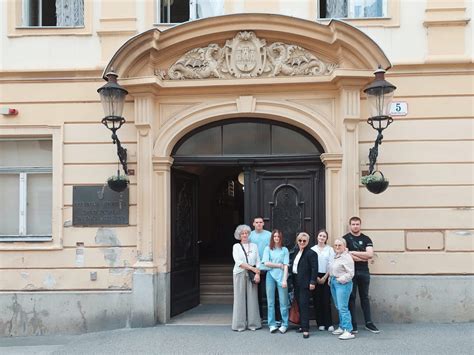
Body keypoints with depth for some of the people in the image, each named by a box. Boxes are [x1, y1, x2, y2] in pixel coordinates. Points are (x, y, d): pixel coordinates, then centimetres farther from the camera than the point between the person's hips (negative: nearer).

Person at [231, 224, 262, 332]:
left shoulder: (254, 246, 12)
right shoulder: (236, 246, 4)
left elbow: (258, 261, 7)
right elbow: (238, 262, -8)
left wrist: (257, 273, -8)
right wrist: (252, 268, -13)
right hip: (240, 274, -2)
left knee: (252, 298, 1)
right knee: (240, 298, 0)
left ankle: (253, 323, 8)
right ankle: (240, 324, 6)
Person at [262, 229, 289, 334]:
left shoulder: (284, 250, 6)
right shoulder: (268, 249, 7)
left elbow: (286, 266, -1)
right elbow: (266, 263, -3)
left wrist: (284, 280, -9)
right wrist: (279, 265, -4)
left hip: (281, 277, -1)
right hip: (270, 276, 1)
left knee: (283, 301, 0)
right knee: (270, 301, 4)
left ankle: (284, 324, 9)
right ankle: (272, 324, 12)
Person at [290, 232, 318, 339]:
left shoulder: (311, 253, -10)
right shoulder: (296, 252, 13)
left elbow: (314, 269, -13)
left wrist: (312, 282, -17)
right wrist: (292, 280, 13)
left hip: (305, 283, -7)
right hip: (296, 282, 7)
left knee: (304, 305, -7)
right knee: (299, 305, 13)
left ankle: (305, 329, -3)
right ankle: (302, 325, 23)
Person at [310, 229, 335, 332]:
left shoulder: (330, 249, 3)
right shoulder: (312, 249, 5)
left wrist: (325, 277, -5)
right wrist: (316, 277, -5)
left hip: (326, 277, -1)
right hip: (315, 277, 1)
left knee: (326, 300, -4)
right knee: (317, 300, 2)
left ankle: (329, 324, 2)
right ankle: (320, 323, 10)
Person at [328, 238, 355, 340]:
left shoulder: (347, 257, -13)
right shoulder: (335, 256, 13)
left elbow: (350, 274, -16)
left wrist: (340, 280, -16)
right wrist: (331, 279, 10)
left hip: (343, 283, -9)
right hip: (333, 282, 9)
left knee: (343, 308, -11)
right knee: (338, 307, 15)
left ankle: (348, 331, -9)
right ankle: (342, 327, 25)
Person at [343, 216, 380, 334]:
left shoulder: (366, 239, 9)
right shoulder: (345, 239, 0)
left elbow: (370, 254, -6)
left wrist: (353, 253, -10)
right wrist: (363, 257, -7)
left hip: (364, 272, 3)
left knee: (365, 298, 9)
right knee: (351, 298, 2)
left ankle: (369, 323, 16)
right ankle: (353, 325, 8)